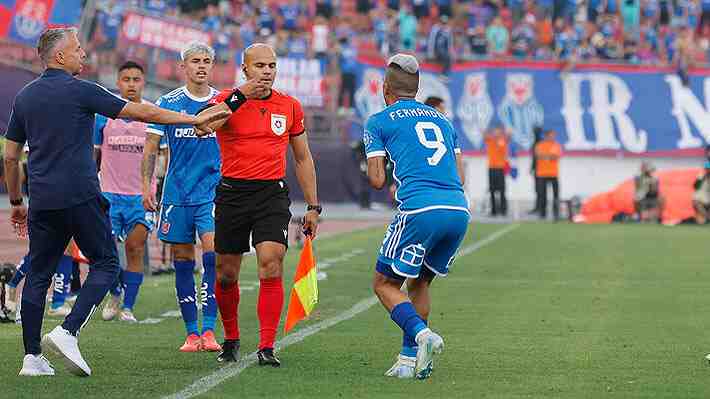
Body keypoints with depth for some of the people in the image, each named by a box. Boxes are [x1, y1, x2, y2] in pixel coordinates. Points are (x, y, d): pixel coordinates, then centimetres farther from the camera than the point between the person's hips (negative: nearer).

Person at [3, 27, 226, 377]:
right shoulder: (80, 91, -6)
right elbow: (141, 112, -5)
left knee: (38, 274, 9)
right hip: (80, 197, -6)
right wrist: (194, 119, 2)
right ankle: (68, 332, -13)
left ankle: (32, 357, 5)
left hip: (41, 200, 6)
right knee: (105, 264, 4)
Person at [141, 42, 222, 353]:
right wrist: (146, 185, -4)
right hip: (176, 193, 1)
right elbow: (151, 146, 4)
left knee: (212, 254, -17)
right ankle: (192, 333, 12)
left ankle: (209, 330, -15)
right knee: (182, 262, 3)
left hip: (213, 192, -1)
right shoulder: (168, 103, 2)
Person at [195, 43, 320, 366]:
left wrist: (313, 207, 13)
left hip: (272, 194, 0)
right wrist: (240, 96, -25)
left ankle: (267, 348, -14)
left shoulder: (290, 106, 7)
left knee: (271, 267, -16)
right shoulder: (228, 99, -1)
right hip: (232, 194, 0)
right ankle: (231, 340, 28)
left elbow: (303, 159, 15)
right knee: (226, 275, 7)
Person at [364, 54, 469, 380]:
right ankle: (410, 359, 13)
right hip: (459, 210, 5)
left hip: (420, 209, -5)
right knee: (419, 283, 21)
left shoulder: (378, 122, 10)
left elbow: (377, 180, 4)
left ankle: (421, 335, -16)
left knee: (385, 284, 7)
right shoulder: (442, 119, 25)